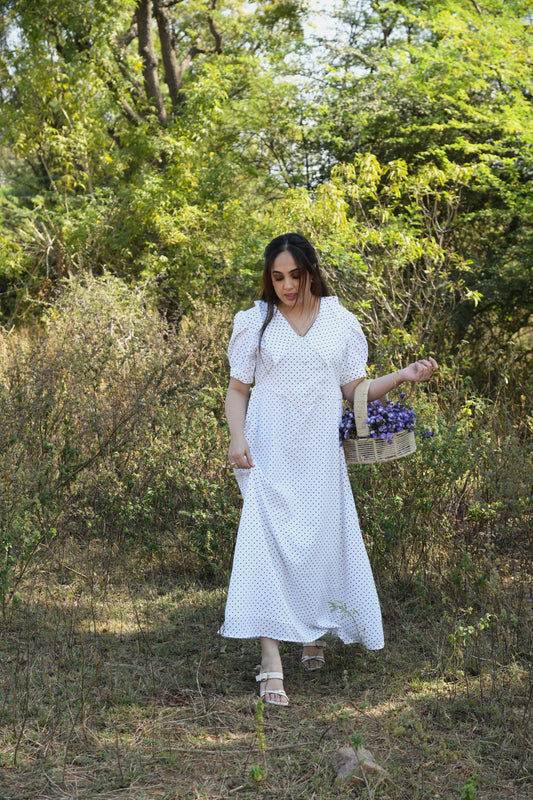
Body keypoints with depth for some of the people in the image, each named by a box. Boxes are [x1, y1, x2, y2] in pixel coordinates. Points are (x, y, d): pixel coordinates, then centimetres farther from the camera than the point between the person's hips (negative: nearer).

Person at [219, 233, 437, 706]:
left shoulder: (340, 322, 8)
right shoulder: (256, 322, 5)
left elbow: (353, 391, 10)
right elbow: (238, 389, 6)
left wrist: (403, 376, -3)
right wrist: (237, 437, -10)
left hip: (319, 454, 2)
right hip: (269, 451, -2)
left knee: (322, 540, 5)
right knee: (268, 542, -12)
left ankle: (315, 635, 30)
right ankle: (272, 663, -14)